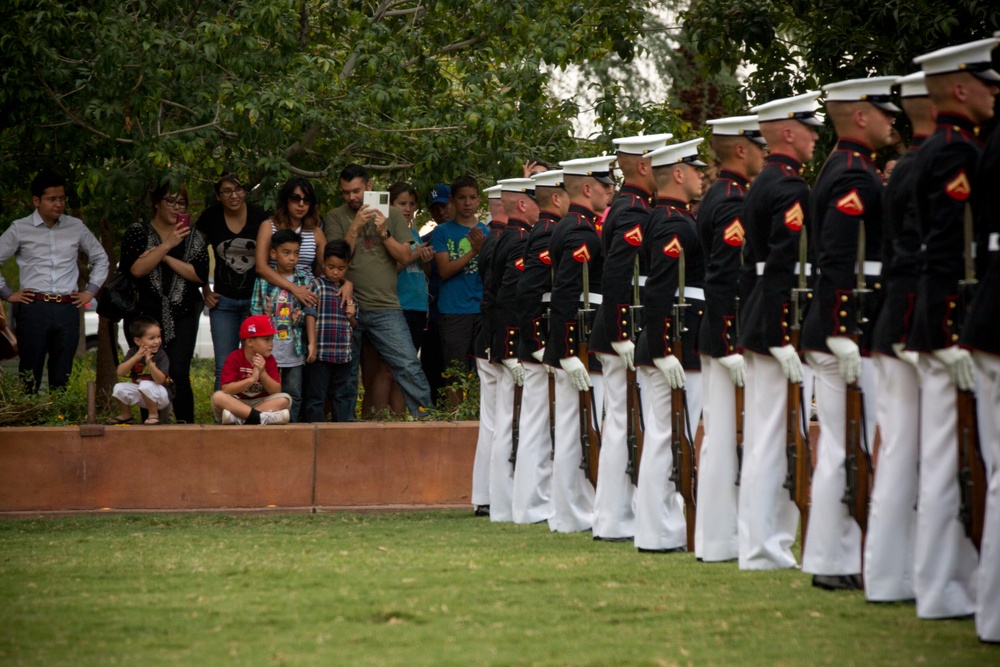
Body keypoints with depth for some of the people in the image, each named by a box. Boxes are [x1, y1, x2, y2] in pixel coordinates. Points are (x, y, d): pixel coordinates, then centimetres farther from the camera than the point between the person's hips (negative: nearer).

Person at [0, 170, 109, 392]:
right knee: (29, 377, -2)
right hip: (34, 308, -2)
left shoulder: (76, 227, 10)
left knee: (62, 378, 6)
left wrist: (90, 291, 13)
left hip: (68, 309, 2)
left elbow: (100, 258, 22)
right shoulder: (20, 229, 3)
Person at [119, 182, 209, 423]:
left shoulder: (193, 238, 12)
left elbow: (200, 275, -2)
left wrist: (166, 258, -9)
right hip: (146, 315, -1)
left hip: (182, 317, 1)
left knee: (178, 374, -12)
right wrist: (168, 245, -14)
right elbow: (136, 269, -10)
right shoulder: (137, 233, 6)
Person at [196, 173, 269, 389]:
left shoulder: (259, 217, -6)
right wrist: (206, 292, 7)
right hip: (224, 302, 1)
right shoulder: (211, 217, -3)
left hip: (256, 300, -1)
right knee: (225, 368, 0)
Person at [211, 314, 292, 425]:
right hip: (236, 404, -3)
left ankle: (239, 419, -34)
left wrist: (263, 373, -23)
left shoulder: (269, 360, 0)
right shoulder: (234, 358, -9)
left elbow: (276, 391, -8)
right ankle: (260, 418, -41)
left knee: (285, 399, -22)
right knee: (218, 397, -32)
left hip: (262, 403, 3)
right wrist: (252, 379, -28)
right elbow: (226, 389, -20)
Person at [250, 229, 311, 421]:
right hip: (269, 348, -2)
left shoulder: (303, 280, 5)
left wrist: (300, 318, -12)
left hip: (294, 349, 2)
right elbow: (254, 309, 3)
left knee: (294, 394, 7)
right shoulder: (263, 280, 0)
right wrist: (265, 315, -16)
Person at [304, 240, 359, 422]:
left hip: (343, 353, 6)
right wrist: (312, 344, -18)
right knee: (317, 395, -2)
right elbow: (310, 314, -10)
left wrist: (351, 316, 1)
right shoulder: (317, 285, -1)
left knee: (344, 395, 9)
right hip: (322, 353, -6)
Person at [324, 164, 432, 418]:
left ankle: (425, 415, -4)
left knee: (408, 366, -9)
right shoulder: (336, 217, 5)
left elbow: (405, 256, 3)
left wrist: (384, 233, -11)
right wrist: (356, 227, -13)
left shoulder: (391, 214, 8)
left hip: (386, 307, 0)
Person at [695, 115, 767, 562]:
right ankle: (720, 540, -3)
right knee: (727, 437, -6)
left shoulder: (716, 197, 16)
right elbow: (727, 279, -22)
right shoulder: (735, 203, -15)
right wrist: (735, 348, -24)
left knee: (720, 436, 12)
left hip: (715, 337, 10)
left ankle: (716, 535, 17)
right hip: (732, 336, -10)